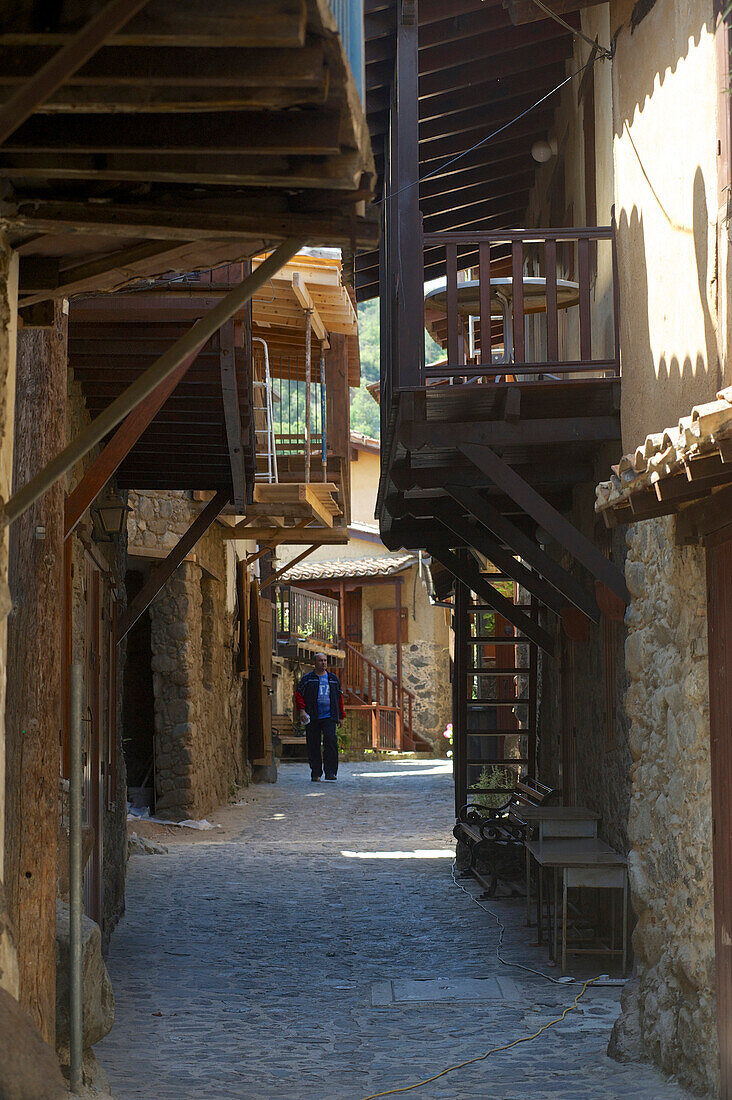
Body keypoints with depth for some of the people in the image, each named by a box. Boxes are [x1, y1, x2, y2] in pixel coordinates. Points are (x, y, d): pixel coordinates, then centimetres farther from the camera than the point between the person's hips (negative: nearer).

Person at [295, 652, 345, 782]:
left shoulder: (333, 679, 15)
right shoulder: (307, 679, 7)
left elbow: (339, 697, 19)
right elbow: (299, 695, 4)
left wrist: (341, 716, 16)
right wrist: (301, 710, -11)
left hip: (329, 717, 1)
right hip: (312, 718, -1)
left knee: (331, 741, -15)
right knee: (313, 745, 0)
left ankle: (330, 772, -15)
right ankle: (315, 773, 8)